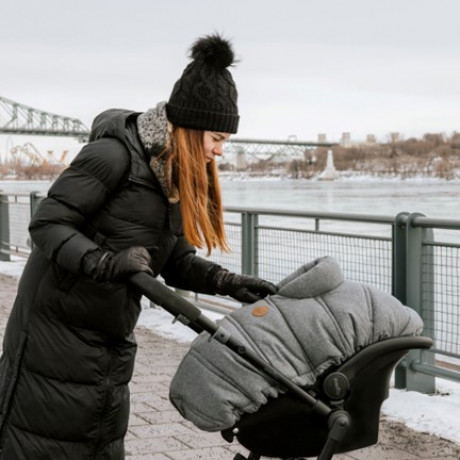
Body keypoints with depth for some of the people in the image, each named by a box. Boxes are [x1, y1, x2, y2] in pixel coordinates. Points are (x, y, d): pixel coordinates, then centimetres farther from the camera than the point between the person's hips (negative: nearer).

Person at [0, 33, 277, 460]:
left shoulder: (180, 174, 7)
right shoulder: (115, 153, -18)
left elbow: (175, 261, 7)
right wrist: (103, 262, -33)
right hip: (57, 325, -8)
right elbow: (47, 224, -19)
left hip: (111, 337, 8)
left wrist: (228, 282, -9)